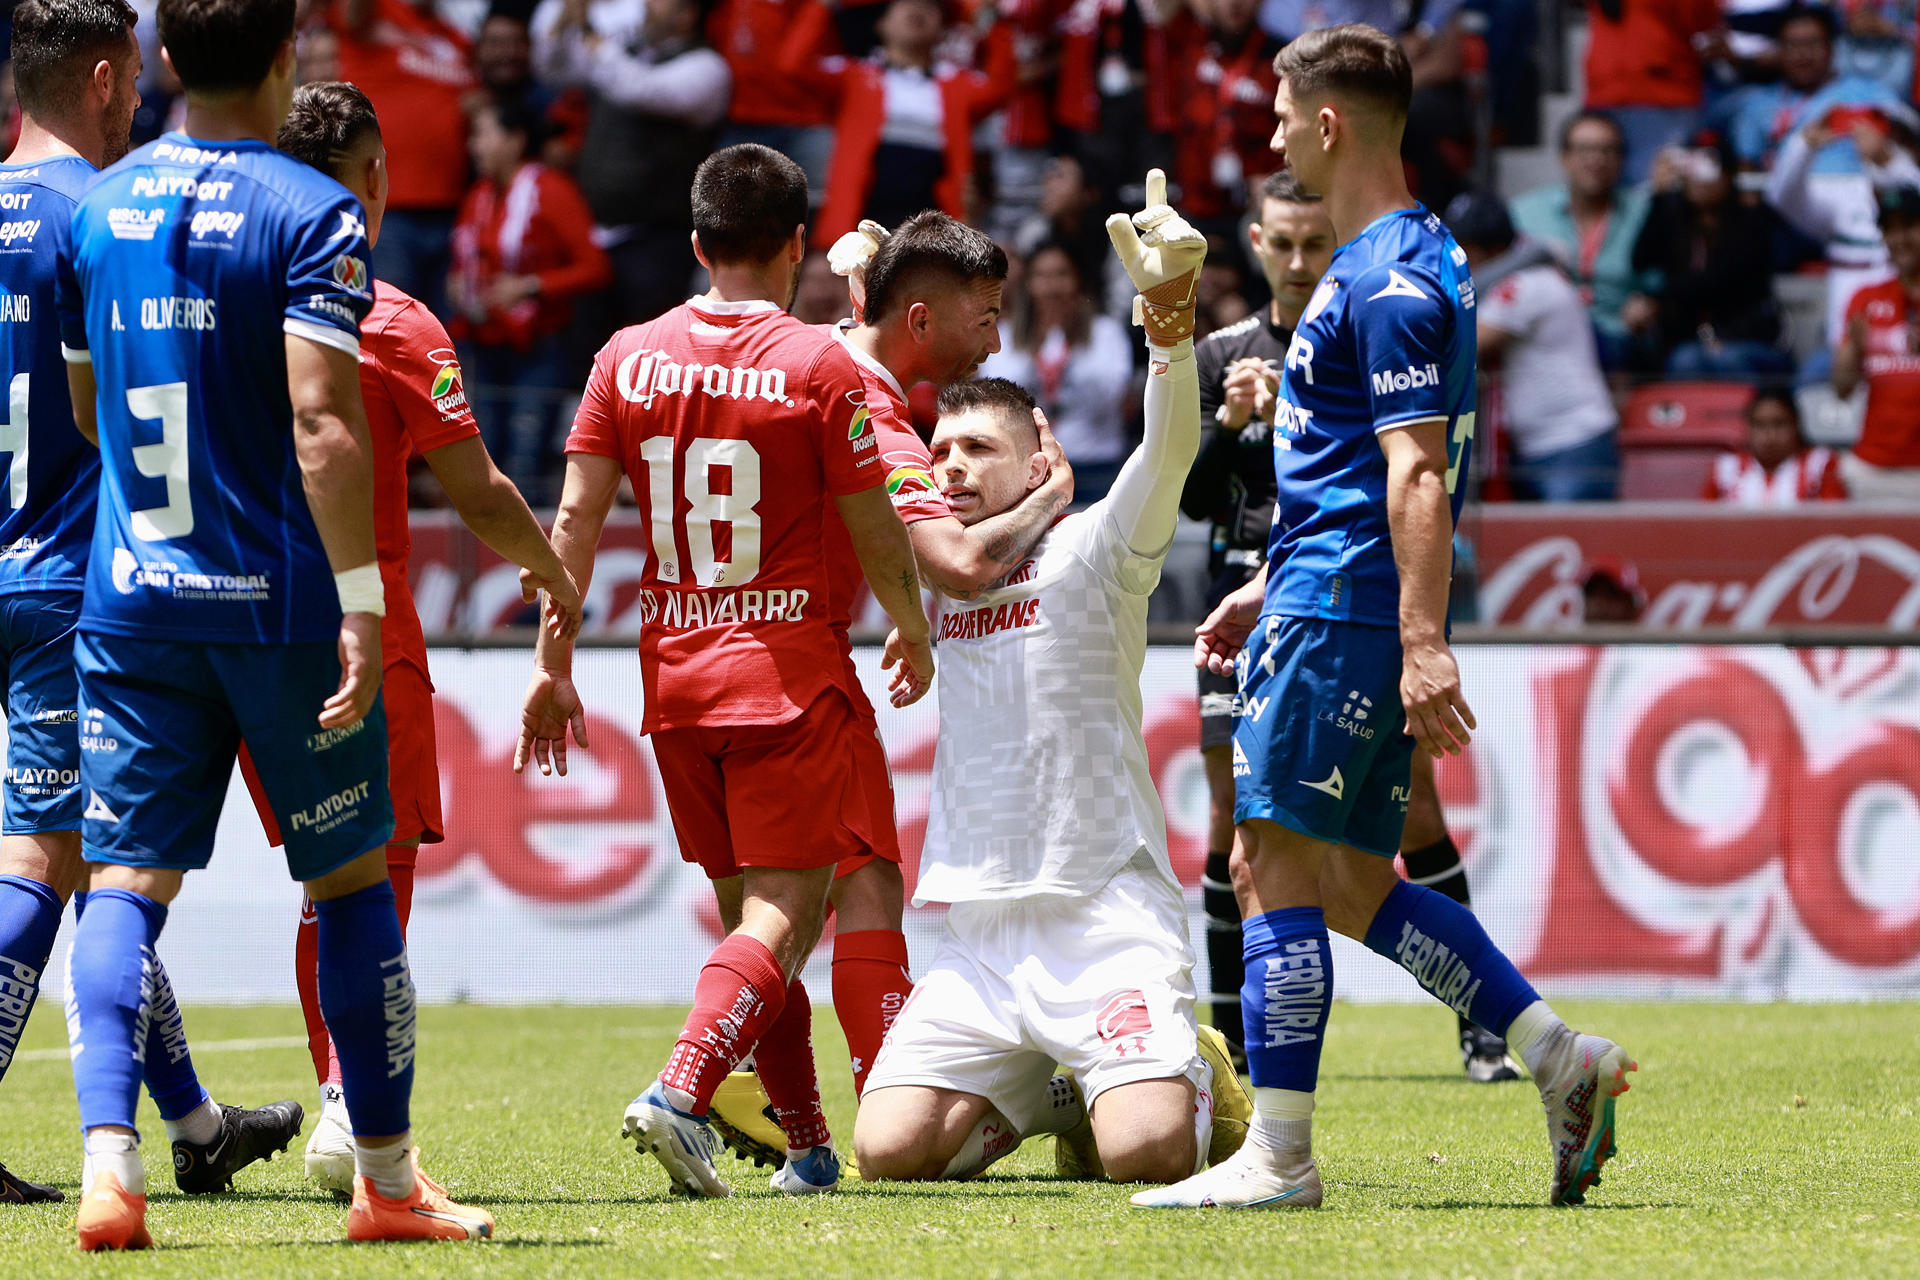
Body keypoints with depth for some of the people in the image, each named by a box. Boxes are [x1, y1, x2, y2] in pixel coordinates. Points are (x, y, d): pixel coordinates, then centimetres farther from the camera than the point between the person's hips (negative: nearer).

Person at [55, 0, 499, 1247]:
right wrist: (362, 601, -18)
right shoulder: (311, 216, -10)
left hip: (130, 597, 4)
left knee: (126, 879, 1)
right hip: (280, 603, -4)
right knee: (352, 879, 10)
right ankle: (388, 1179, 17)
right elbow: (321, 424, -19)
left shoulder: (98, 208, 8)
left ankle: (108, 1158, -19)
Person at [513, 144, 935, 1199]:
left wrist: (552, 665, 5)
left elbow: (574, 520, 0)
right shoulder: (819, 366, -8)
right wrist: (913, 634, 13)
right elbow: (877, 539, -5)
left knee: (746, 908, 15)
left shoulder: (629, 358, 3)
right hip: (790, 673, -5)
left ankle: (806, 1144, 19)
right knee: (785, 911, -7)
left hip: (675, 676, 5)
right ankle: (682, 1090, -29)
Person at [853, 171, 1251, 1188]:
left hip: (1106, 916, -5)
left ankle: (1192, 1076, 14)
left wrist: (1169, 313, -32)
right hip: (978, 936, 5)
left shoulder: (1091, 552, 2)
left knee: (1145, 1154, -23)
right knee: (890, 1148, -13)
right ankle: (1028, 1094, 18)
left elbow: (1170, 449, -15)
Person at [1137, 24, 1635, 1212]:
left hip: (1339, 621, -10)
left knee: (1275, 864, -7)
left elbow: (1417, 474, -22)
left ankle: (1279, 1156, -6)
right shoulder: (1400, 258, 18)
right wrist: (1270, 587, 30)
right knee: (1350, 885, 12)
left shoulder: (1392, 278, -15)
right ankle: (1562, 1058, 7)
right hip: (1345, 607, 10)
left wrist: (1423, 644, -26)